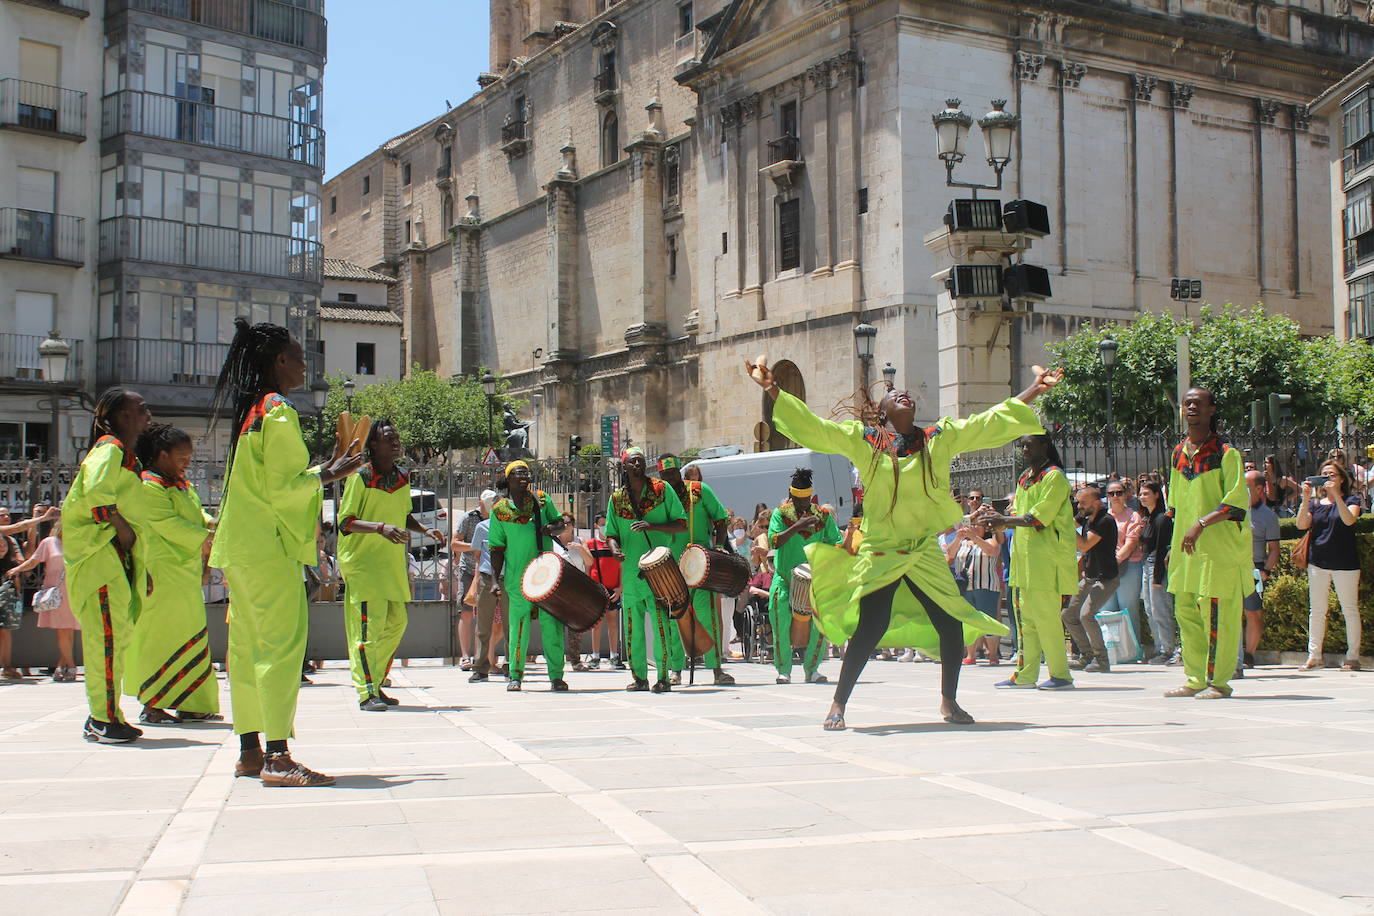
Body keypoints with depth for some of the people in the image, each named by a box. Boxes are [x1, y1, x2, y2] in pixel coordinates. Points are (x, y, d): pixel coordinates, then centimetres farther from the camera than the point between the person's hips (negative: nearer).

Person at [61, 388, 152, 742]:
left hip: (117, 553, 10)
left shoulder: (124, 452, 21)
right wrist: (121, 527, -19)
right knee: (108, 632, -11)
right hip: (98, 550, -10)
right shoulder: (110, 448, -10)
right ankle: (105, 718, -10)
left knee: (119, 633, 11)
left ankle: (102, 716, 17)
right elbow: (96, 491, -27)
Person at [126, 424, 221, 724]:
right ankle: (152, 706, -2)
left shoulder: (180, 484, 18)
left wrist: (209, 521, -2)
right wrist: (206, 539, -17)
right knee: (162, 635, -7)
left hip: (186, 571, 10)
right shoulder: (150, 485, -12)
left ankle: (190, 705, 14)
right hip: (163, 572, -10)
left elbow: (194, 513, 19)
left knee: (190, 637, 9)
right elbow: (169, 524, -18)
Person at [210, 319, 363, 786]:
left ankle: (250, 751, 15)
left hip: (241, 546, 10)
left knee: (247, 646, 10)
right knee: (283, 643, -12)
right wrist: (329, 473, -5)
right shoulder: (279, 413, -12)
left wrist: (326, 468, 20)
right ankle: (277, 758, -16)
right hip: (270, 546, -10)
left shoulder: (250, 411, 17)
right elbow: (284, 487, -17)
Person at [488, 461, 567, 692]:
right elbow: (497, 549, 3)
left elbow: (560, 521, 17)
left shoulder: (542, 499, 5)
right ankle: (515, 676, 12)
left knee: (551, 624, 0)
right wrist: (495, 580, -4)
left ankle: (556, 675, 8)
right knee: (519, 626, 0)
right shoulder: (499, 510, 1)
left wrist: (552, 528, -7)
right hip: (517, 578, -1)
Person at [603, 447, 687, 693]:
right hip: (630, 569, 4)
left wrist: (652, 526, -15)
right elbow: (611, 535, 13)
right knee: (633, 625, 6)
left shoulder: (662, 489, 3)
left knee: (660, 619, -13)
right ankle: (639, 677, 17)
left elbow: (681, 525, 0)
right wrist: (616, 550, -10)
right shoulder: (616, 499, 11)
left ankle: (663, 677, -7)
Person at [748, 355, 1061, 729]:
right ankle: (838, 704, 3)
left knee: (951, 623, 3)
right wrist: (772, 389, -15)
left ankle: (949, 701, 25)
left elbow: (992, 422, 9)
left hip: (926, 554, 3)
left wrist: (1035, 389, 7)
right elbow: (811, 427, -6)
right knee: (871, 627, -11)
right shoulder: (861, 440, -1)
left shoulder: (940, 438, 6)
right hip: (880, 554, -3)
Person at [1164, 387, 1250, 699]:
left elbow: (1236, 502, -15)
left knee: (1215, 614, -6)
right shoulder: (1179, 453, 13)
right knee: (1185, 611, 8)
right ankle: (1196, 679, 17)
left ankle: (1218, 681, 4)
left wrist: (1200, 525, -23)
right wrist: (1174, 545, 18)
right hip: (1186, 547, 7)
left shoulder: (1226, 453, -7)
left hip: (1218, 547, -7)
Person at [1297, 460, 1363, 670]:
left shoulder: (1351, 500, 3)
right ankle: (1314, 656, 7)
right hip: (1318, 563, 3)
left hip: (1345, 564, -3)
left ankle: (1352, 657, 5)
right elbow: (1302, 525, -2)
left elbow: (1349, 520, -17)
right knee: (1316, 611, 4)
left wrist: (1336, 495, -23)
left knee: (1350, 610, 0)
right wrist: (1306, 498, -11)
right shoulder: (1315, 502, 12)